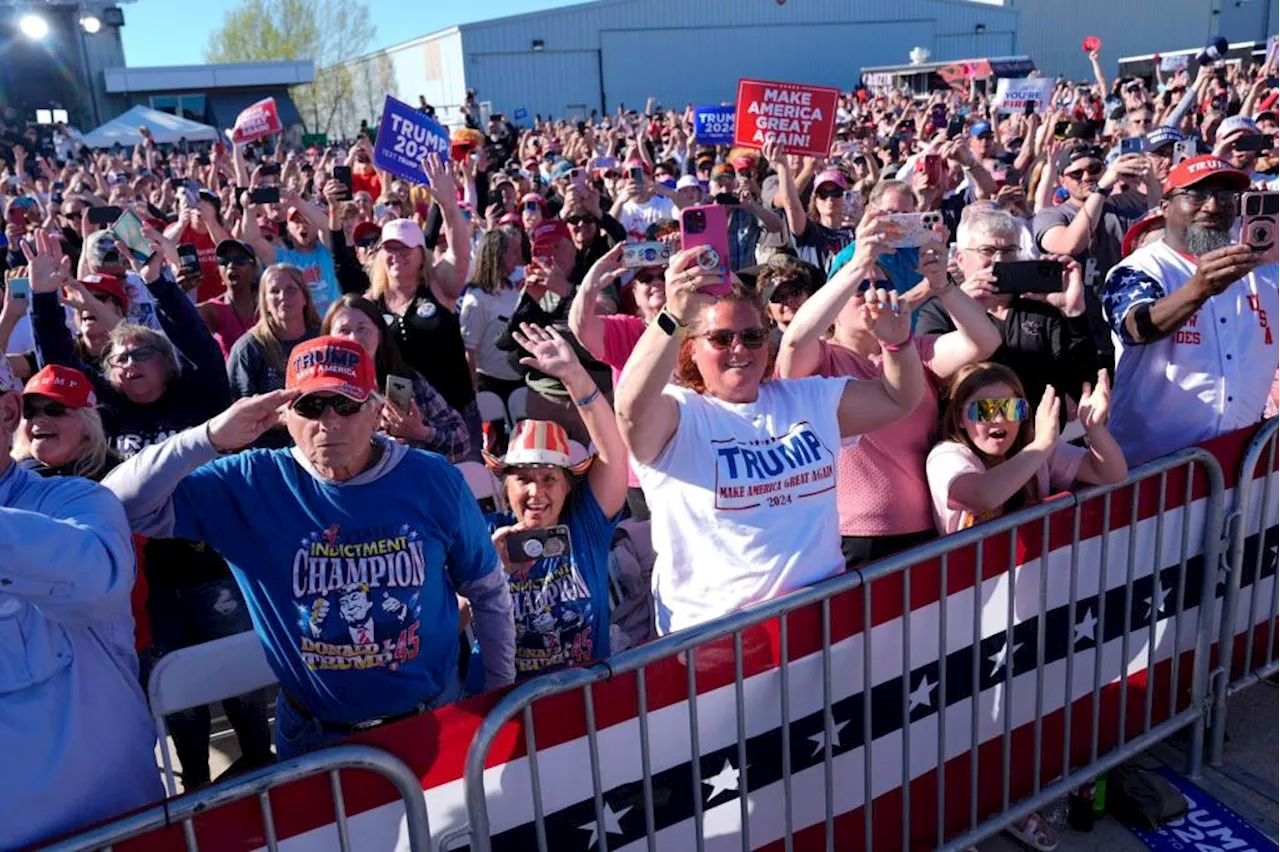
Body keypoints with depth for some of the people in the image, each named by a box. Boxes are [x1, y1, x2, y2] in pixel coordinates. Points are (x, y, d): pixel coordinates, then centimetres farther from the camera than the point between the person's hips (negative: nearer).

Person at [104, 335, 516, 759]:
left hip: (435, 719, 1)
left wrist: (504, 696, 4)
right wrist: (210, 438, -31)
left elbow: (490, 592, 0)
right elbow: (120, 505, -20)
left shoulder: (433, 480, -12)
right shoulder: (252, 485, -13)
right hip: (315, 735, 0)